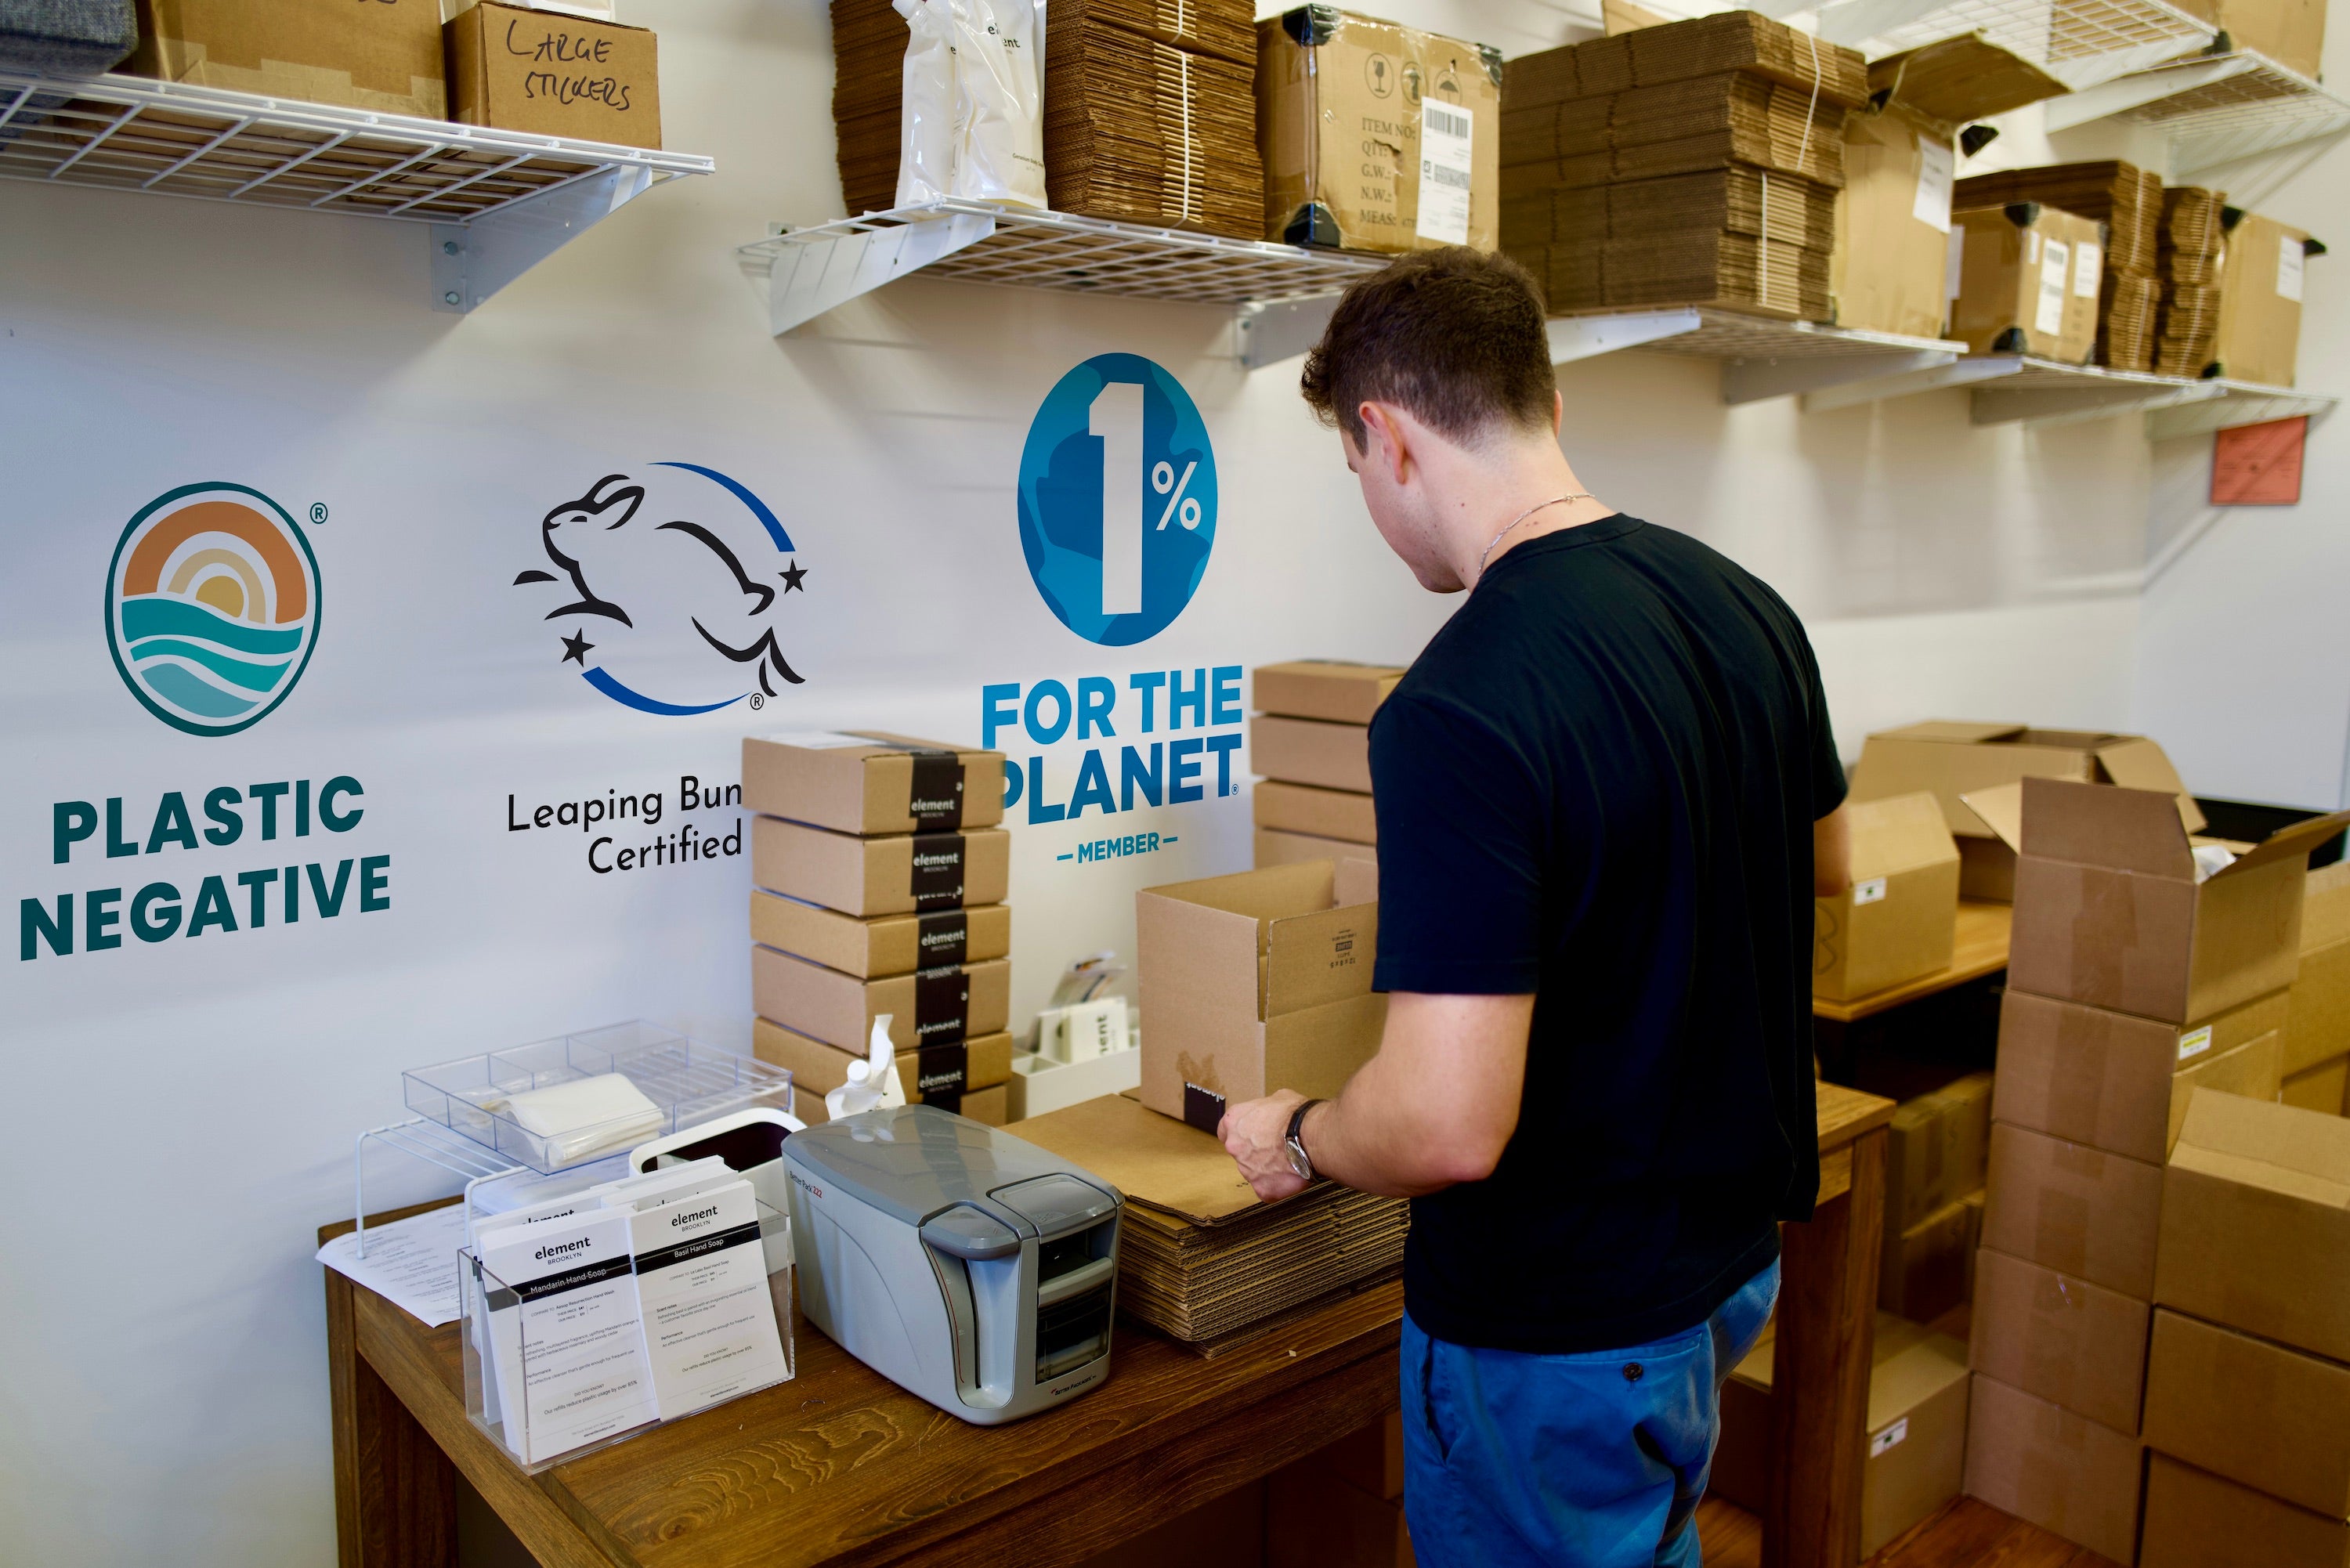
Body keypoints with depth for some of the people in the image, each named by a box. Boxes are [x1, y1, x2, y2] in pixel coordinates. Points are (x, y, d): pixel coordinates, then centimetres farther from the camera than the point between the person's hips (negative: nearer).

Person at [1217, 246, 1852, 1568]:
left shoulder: (1461, 705, -30)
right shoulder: (1747, 606, -4)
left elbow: (1447, 1126, -32)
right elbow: (1825, 864, 13)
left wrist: (1297, 1142, -11)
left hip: (1563, 1327, -8)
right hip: (1733, 1255, 8)